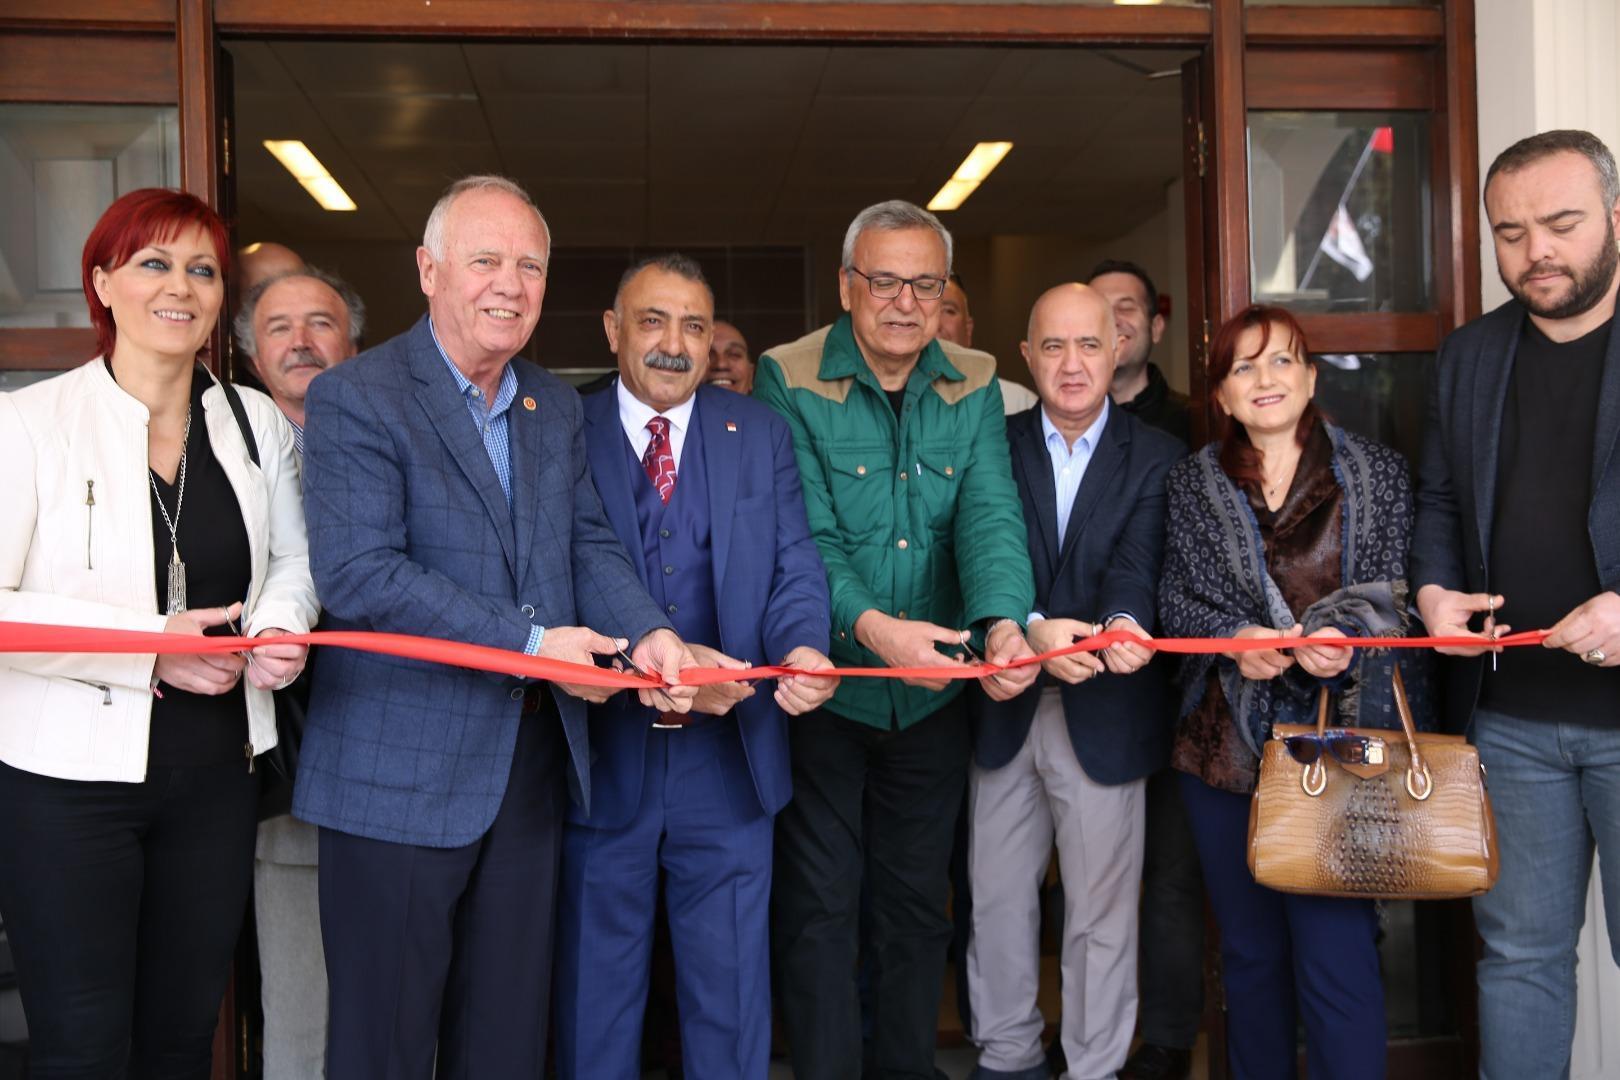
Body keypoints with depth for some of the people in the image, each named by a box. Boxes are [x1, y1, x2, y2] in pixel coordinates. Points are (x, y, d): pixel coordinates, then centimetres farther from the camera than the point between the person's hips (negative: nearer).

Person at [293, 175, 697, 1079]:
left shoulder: (558, 408, 11)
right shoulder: (355, 398, -11)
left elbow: (590, 542, 7)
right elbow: (358, 572, -21)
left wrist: (648, 631, -15)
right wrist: (531, 643, -22)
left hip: (533, 764, 6)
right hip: (401, 769, -6)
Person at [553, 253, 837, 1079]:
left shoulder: (761, 436, 5)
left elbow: (794, 565, -2)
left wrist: (802, 646, -23)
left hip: (730, 762, 2)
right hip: (604, 760, -2)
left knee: (731, 994, 15)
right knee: (597, 988, 16)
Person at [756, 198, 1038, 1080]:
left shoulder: (974, 387, 0)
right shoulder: (789, 382, -11)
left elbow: (990, 514, -13)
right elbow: (803, 536, -19)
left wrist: (1004, 620, -33)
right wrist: (868, 626, -37)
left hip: (933, 697, 4)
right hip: (825, 691, -3)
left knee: (918, 901, 17)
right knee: (818, 907, 5)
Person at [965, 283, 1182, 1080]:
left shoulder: (1155, 457, 1)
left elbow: (1137, 559, -14)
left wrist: (1123, 621, -37)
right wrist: (1029, 628, -29)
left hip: (1104, 714, -2)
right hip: (1004, 707, 2)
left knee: (1101, 908, 8)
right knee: (997, 897, 14)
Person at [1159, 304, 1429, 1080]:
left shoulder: (1377, 474, 6)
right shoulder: (1192, 484, 10)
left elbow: (1400, 593, 2)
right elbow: (1175, 600, 6)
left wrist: (1346, 634, -18)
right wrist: (1234, 638, -13)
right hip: (1226, 744, 3)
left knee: (1336, 955, -9)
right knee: (1250, 953, 11)